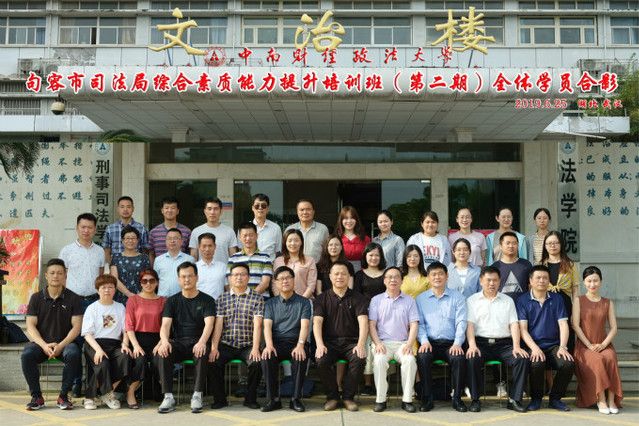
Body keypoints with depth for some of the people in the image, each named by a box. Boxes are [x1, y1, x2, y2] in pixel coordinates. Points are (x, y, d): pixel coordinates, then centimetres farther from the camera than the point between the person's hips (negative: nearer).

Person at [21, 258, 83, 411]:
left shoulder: (73, 298, 3)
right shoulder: (36, 298, 7)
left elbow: (76, 327, -3)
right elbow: (30, 326, 0)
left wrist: (61, 345, -18)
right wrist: (44, 345, -17)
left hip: (64, 342, -1)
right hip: (41, 342, 1)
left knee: (73, 354, -34)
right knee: (26, 355, -30)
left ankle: (63, 395, -18)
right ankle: (36, 396, -16)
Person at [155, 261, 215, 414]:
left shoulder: (207, 300, 6)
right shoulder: (172, 301, 13)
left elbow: (209, 324, -9)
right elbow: (165, 324, -1)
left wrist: (202, 342, -31)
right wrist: (164, 341, -25)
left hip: (197, 342, -2)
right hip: (177, 342, 2)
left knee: (202, 353, -36)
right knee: (161, 353, -30)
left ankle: (197, 396, -28)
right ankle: (168, 397, -26)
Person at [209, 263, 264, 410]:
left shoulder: (257, 298, 2)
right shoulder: (222, 299, 10)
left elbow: (257, 324, -9)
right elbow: (218, 324, 0)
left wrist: (255, 348, -20)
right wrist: (214, 348, -12)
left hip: (247, 345, -2)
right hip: (226, 345, 2)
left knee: (257, 363, -28)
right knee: (212, 362, -23)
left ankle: (250, 398, -4)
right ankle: (219, 399, -2)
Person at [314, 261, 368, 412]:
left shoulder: (357, 298, 7)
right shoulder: (322, 298, 9)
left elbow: (363, 322, -6)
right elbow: (317, 322, -4)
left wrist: (361, 344, -23)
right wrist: (320, 344, -21)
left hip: (351, 341, 0)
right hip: (329, 341, 0)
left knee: (359, 359, -31)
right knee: (321, 361, -30)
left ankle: (348, 397, -10)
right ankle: (332, 396, -7)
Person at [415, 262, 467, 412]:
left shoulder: (457, 297, 11)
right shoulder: (421, 299, 14)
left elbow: (461, 322, 2)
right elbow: (419, 323, 7)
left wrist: (457, 343, -13)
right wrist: (424, 341, -11)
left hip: (451, 343, 0)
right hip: (430, 342, 1)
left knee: (459, 358, -31)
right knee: (422, 357, -31)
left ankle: (457, 398, -15)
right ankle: (427, 399, -19)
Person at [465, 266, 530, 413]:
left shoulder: (508, 300, 18)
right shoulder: (472, 300, 12)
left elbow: (514, 324, 8)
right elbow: (469, 324, 0)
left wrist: (516, 346, -8)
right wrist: (472, 345, -17)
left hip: (503, 343, 2)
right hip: (481, 342, -2)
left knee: (523, 359, -26)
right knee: (472, 359, -33)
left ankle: (514, 399, -16)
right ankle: (475, 400, -18)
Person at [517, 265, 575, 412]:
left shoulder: (556, 299, 13)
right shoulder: (522, 300, 5)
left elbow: (563, 324, 5)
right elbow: (523, 328, -3)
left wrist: (562, 347, -11)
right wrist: (534, 348, -18)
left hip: (553, 345, 3)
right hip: (533, 346, -3)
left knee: (568, 363, -27)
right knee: (537, 363, -34)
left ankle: (555, 398, -2)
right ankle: (536, 398, -6)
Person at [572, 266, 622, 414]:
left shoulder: (608, 303, 14)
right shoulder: (579, 300, 5)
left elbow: (613, 328, 7)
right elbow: (576, 325, -4)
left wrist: (603, 344, -11)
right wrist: (589, 345, -13)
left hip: (603, 345, 2)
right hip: (584, 346, -2)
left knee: (610, 358, -32)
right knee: (597, 360, -33)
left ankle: (612, 399, -29)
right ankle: (601, 400, -28)